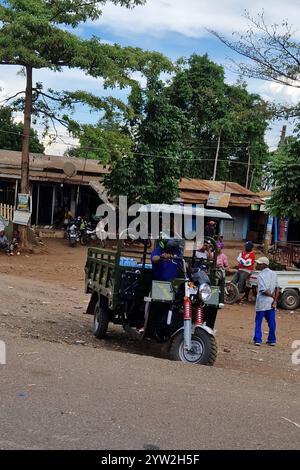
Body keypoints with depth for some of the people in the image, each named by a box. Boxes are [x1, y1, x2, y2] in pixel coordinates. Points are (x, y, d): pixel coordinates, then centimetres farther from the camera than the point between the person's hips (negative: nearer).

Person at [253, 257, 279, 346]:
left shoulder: (261, 275, -15)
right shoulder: (273, 274, 5)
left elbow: (263, 290, -21)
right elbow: (277, 288, 4)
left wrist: (272, 295, -6)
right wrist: (275, 299, 2)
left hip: (262, 303, -5)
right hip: (271, 302, 5)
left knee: (258, 322, 6)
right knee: (271, 322, 11)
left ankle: (257, 340, 4)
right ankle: (272, 340, 16)